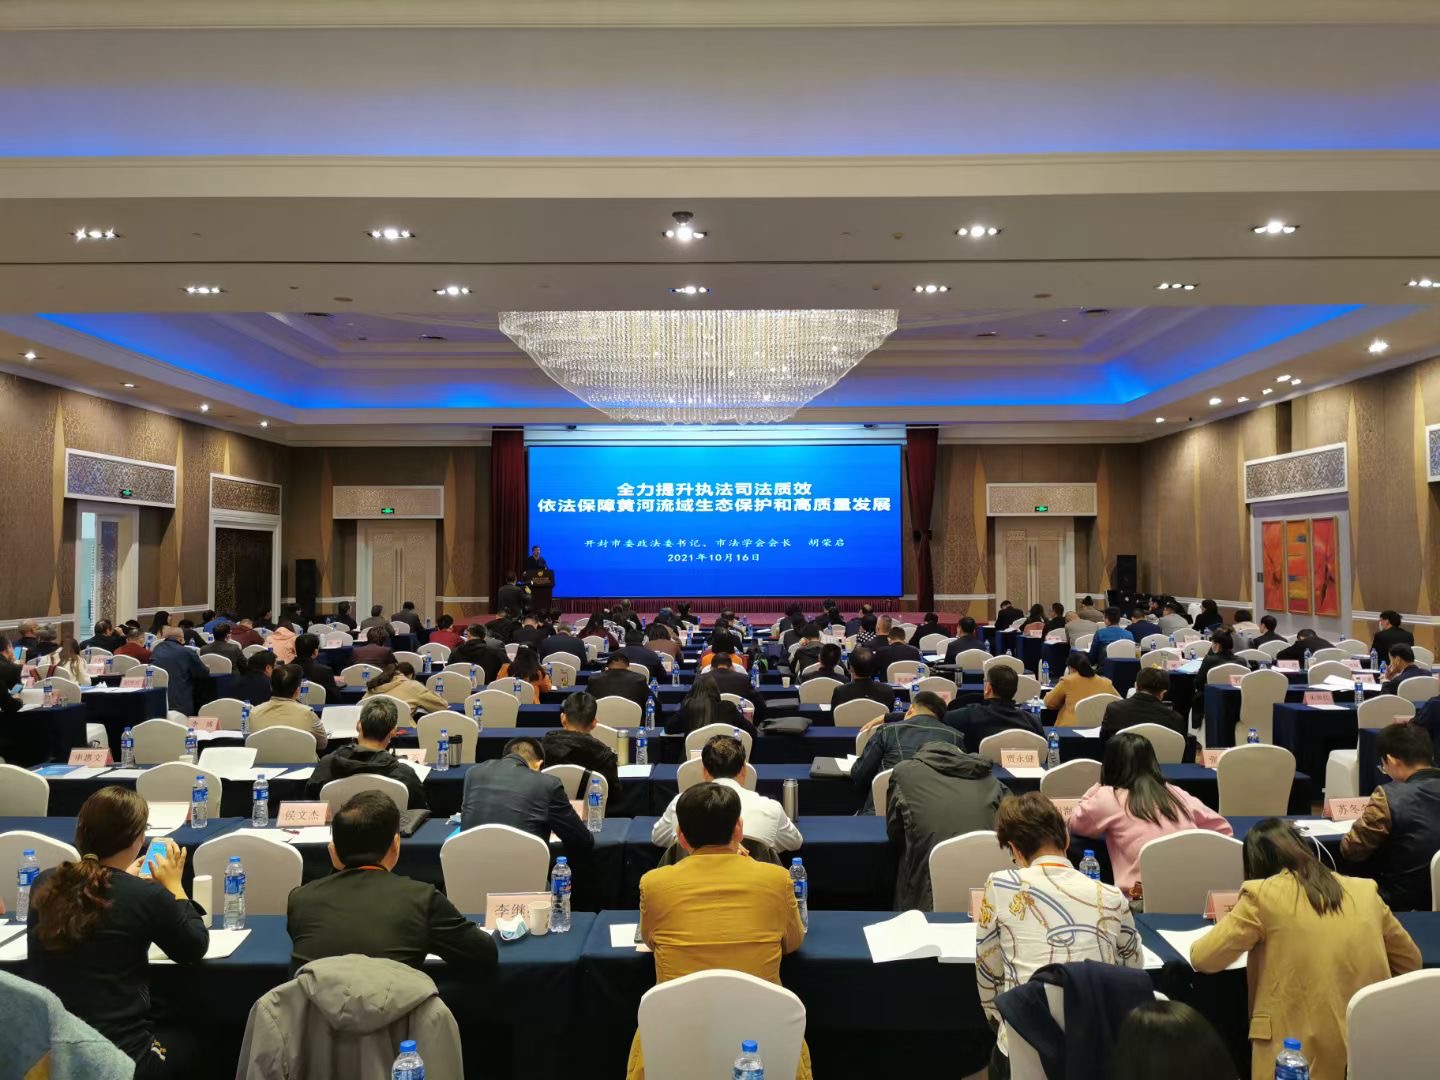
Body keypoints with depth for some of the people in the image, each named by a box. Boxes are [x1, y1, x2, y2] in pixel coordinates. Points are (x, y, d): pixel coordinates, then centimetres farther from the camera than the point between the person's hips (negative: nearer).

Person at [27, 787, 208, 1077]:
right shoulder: (148, 897, -18)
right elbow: (195, 949, 0)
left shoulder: (44, 884, -4)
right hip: (119, 1054, -5)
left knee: (172, 1037, 31)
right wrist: (174, 885, 9)